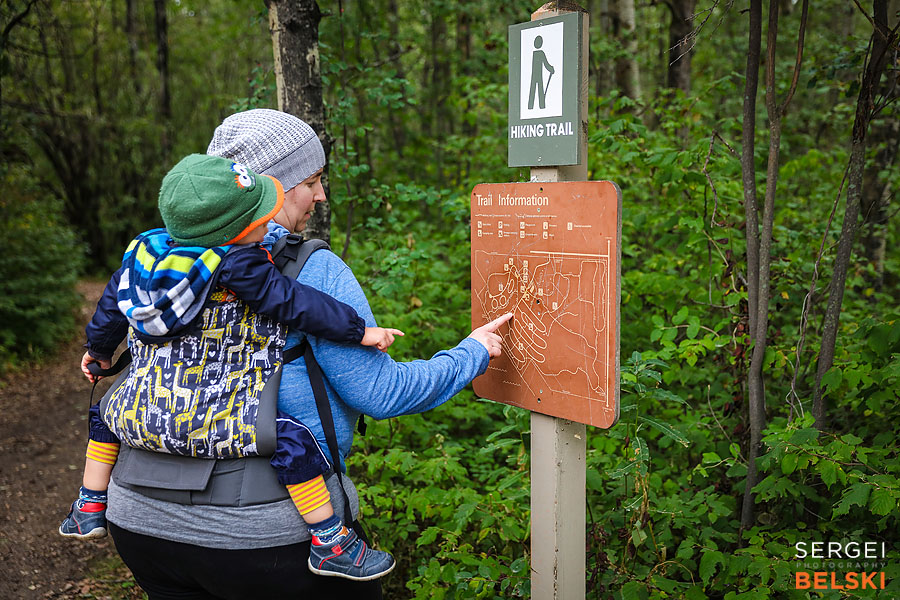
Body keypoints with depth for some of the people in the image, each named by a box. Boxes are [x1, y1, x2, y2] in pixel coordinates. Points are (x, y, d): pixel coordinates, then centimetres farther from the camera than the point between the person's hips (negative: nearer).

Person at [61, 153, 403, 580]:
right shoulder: (238, 264, -16)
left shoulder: (147, 250, 8)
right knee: (292, 439, -12)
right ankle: (332, 547, -11)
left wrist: (96, 348, 39)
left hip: (139, 416, 8)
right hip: (205, 422, -8)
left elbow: (111, 304, 21)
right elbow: (293, 302, -14)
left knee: (105, 411, 38)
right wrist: (359, 331, -5)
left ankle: (89, 509, 46)